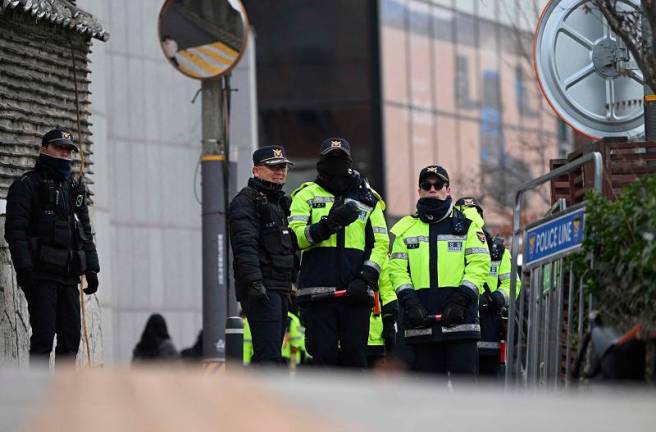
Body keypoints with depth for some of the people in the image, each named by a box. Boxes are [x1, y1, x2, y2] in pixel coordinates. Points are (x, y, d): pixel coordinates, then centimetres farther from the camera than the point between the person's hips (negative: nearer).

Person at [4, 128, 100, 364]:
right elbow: (15, 230, -9)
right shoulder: (27, 185, -1)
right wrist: (24, 268, -18)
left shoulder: (75, 187, 20)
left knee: (71, 337, 4)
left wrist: (91, 269, 13)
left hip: (69, 276, 6)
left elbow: (86, 232, 23)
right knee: (43, 337, -10)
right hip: (41, 274, -6)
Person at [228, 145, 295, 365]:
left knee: (266, 355, 9)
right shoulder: (246, 200, -6)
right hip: (260, 288, -9)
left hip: (280, 289, 9)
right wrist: (254, 282, -28)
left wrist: (291, 285, 26)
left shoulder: (281, 201, 23)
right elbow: (245, 245, -18)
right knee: (269, 355, -16)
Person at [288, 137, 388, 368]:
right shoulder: (307, 195, 12)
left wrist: (366, 277, -6)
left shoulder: (367, 200, 17)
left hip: (356, 294, 1)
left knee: (355, 355, -2)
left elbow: (380, 243, 9)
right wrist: (329, 224, -16)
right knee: (324, 355, -3)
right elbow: (294, 236, -2)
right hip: (318, 293, -1)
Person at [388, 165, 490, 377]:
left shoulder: (466, 225, 11)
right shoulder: (406, 228, 17)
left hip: (460, 321, -2)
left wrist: (460, 300, -12)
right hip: (421, 325, 2)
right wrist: (409, 302, -8)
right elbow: (397, 269, 9)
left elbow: (479, 264, 1)